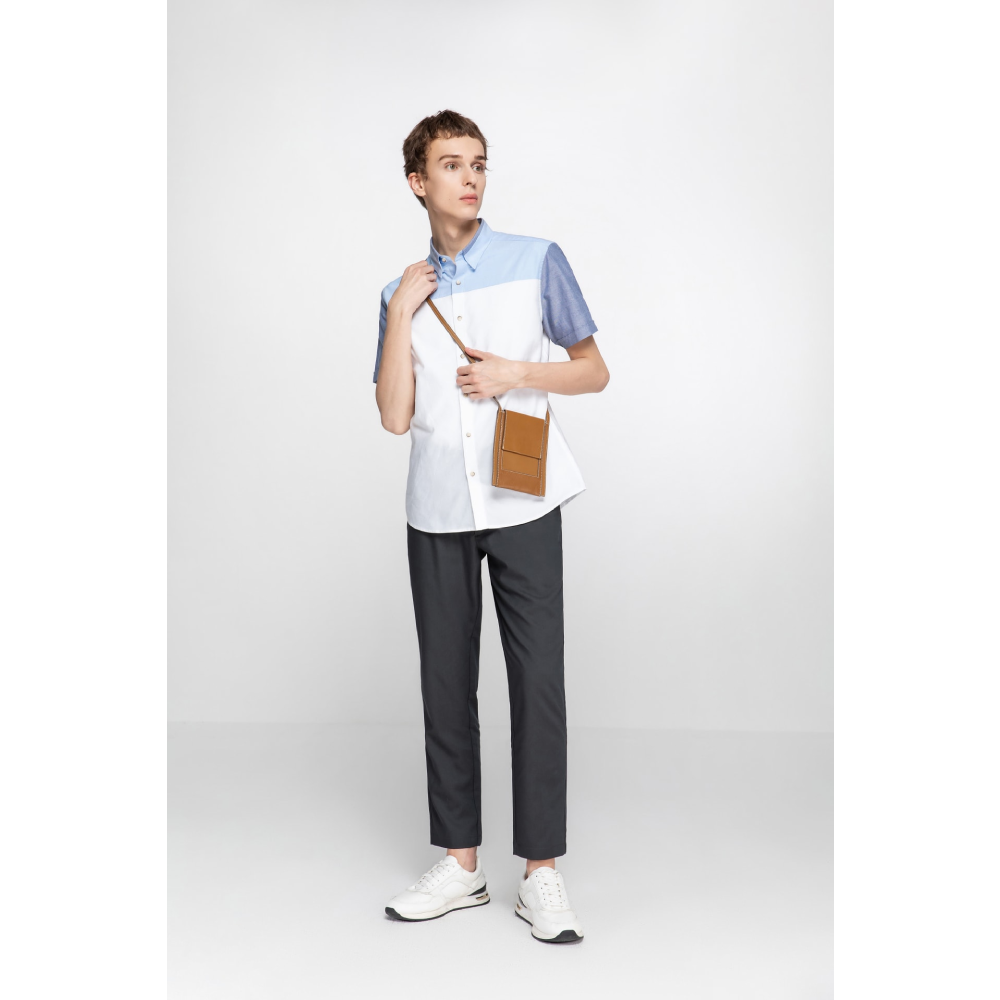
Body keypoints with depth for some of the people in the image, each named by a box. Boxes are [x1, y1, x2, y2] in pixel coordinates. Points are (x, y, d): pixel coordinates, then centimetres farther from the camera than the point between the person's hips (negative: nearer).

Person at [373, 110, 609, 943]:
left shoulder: (537, 260, 3)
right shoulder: (404, 293, 10)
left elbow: (594, 371, 6)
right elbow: (395, 415, 0)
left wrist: (516, 373, -9)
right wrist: (400, 312, -6)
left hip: (522, 504, -2)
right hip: (437, 513, 3)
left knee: (537, 680, -3)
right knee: (446, 683, 8)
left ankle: (542, 872, 9)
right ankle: (460, 864, 21)